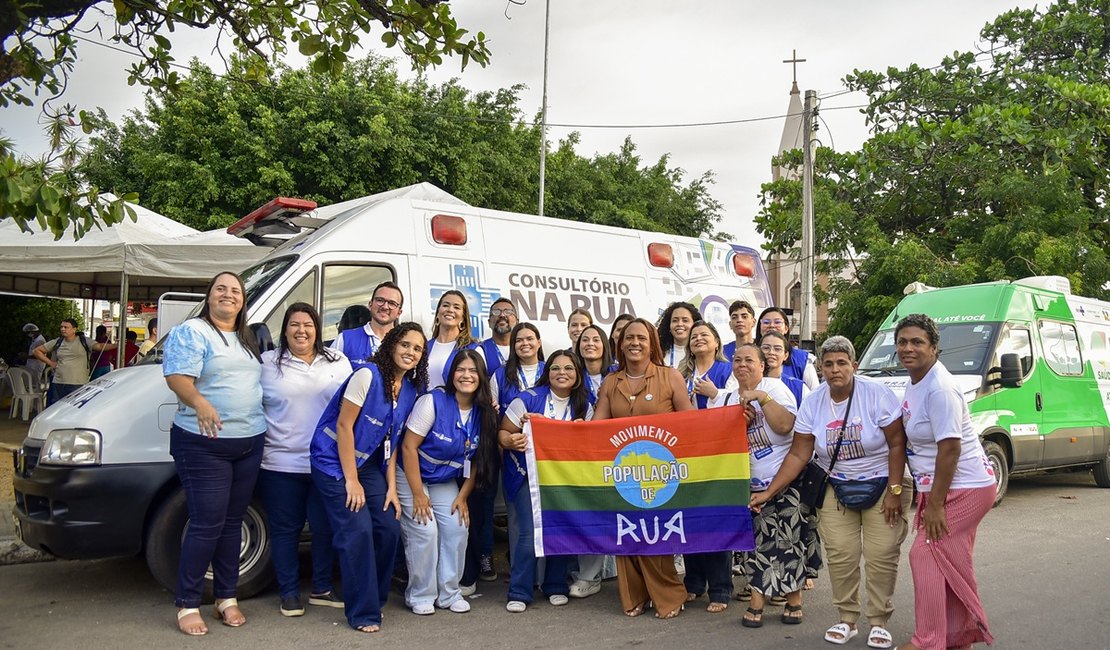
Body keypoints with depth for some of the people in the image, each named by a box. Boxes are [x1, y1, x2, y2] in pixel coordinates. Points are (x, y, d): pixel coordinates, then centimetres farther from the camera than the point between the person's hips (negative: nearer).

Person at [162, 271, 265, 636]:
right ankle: (187, 605, 8)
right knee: (207, 524, -6)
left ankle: (226, 598, 23)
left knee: (232, 522, 13)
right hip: (204, 444, -7)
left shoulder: (249, 339, 16)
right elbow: (178, 378, -19)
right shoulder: (190, 332, -7)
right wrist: (200, 403, -37)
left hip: (250, 442, 7)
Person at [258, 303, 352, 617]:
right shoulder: (268, 364, 2)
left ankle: (322, 589, 23)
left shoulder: (338, 362, 7)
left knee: (325, 527, 9)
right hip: (281, 464, -2)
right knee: (285, 529, 6)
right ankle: (289, 593, 19)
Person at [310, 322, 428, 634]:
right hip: (335, 463, -7)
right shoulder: (368, 375, -18)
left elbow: (392, 441, 7)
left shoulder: (411, 390, 2)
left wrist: (391, 487, 1)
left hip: (369, 465, 7)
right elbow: (343, 425, -18)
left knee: (389, 529, -2)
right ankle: (363, 612, -2)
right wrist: (351, 480, -18)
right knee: (358, 531, -14)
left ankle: (375, 598, 18)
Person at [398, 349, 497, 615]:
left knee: (458, 529, -6)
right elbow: (409, 447, -21)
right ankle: (420, 597, 5)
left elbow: (475, 461, 2)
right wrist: (418, 494, -20)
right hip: (412, 476, -5)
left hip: (447, 483, 5)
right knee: (425, 531, -14)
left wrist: (463, 496, -4)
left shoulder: (484, 412, -6)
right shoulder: (433, 401, -22)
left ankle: (449, 593, 11)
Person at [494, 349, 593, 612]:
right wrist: (511, 441, -32)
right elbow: (503, 432, -11)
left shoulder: (584, 406, 0)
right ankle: (519, 593, 3)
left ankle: (556, 587, 22)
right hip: (527, 474, -3)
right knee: (529, 533, -11)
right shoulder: (528, 399, -13)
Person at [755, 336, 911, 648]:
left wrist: (894, 491, -16)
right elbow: (798, 455, -4)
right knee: (840, 554, -5)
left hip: (882, 483, -2)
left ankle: (879, 622, 12)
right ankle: (847, 620, 13)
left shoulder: (876, 394, -15)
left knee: (882, 555, -6)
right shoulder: (813, 402, -6)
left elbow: (897, 444, -11)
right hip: (837, 487, 2)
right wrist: (768, 492, -11)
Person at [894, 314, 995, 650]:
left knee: (925, 555, -8)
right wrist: (927, 496, 15)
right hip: (948, 487, 10)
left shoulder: (940, 389, -23)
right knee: (953, 565, 17)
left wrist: (935, 505, -22)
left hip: (963, 488, -10)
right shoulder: (915, 381, 7)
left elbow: (949, 448, -25)